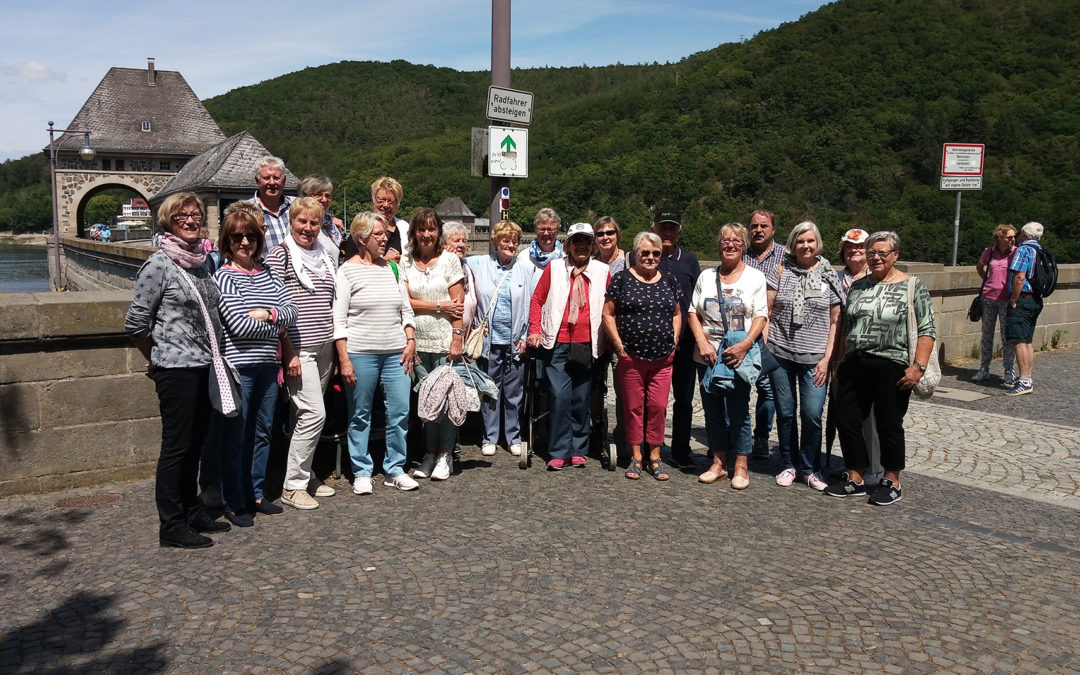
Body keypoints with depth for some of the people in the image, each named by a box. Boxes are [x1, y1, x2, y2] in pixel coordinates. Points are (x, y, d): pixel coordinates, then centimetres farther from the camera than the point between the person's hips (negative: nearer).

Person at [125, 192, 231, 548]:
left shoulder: (203, 260, 10)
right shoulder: (159, 264, -10)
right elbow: (135, 322, -9)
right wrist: (157, 357, 3)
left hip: (204, 366, 7)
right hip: (176, 369, -7)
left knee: (196, 442, 15)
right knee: (176, 446, 0)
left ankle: (191, 511, 28)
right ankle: (171, 526, 10)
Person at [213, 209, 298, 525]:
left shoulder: (267, 272, 12)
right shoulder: (224, 276, -6)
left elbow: (291, 311, 3)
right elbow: (238, 324, -15)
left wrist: (266, 314, -14)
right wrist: (277, 326, -5)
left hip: (268, 365, 6)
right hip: (238, 365, -6)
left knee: (261, 432, 14)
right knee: (235, 436, 2)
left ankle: (255, 494, 27)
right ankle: (234, 503, 12)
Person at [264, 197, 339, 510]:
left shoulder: (328, 256, 14)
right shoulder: (280, 256, -6)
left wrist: (338, 345, 16)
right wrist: (288, 352, -15)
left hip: (325, 347, 7)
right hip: (298, 348, -6)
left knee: (308, 413, 12)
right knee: (314, 413, -11)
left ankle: (303, 472, 24)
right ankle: (292, 485, 0)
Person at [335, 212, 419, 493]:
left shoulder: (393, 268, 11)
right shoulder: (347, 270, -3)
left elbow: (406, 310, 15)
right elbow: (338, 320, -6)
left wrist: (410, 342, 3)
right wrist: (344, 359, -11)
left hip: (396, 353, 4)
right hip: (360, 353, -4)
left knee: (400, 411, 3)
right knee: (360, 415, 5)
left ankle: (395, 470, 17)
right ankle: (362, 472, 18)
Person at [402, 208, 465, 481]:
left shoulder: (449, 259, 1)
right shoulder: (406, 261, 7)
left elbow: (458, 303, -3)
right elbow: (405, 302, 1)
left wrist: (457, 337, -10)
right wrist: (439, 306, -6)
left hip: (444, 341, -2)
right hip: (418, 341, 2)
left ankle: (445, 455, 10)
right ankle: (429, 453, 18)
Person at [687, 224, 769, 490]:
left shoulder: (755, 277, 5)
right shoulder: (706, 276, 12)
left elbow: (761, 316, -2)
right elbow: (693, 312, 8)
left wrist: (746, 344, -16)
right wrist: (702, 342, -7)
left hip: (740, 356, -3)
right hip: (708, 355, 3)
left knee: (737, 411, -3)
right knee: (712, 409, 8)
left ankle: (741, 467, 10)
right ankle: (718, 463, 19)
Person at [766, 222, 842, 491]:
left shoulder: (829, 276, 3)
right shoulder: (781, 271, 3)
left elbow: (835, 322, 4)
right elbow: (766, 312, 4)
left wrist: (827, 359, -3)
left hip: (814, 358, -1)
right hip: (780, 355, 1)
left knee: (812, 414, -4)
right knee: (785, 413, 8)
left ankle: (810, 469, 14)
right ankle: (790, 466, 23)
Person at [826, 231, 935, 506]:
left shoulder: (913, 287, -3)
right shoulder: (857, 286, 12)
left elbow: (926, 331, -8)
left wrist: (918, 366, -17)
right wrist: (840, 363, 15)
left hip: (892, 367, -5)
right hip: (854, 366, 5)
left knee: (889, 426, 5)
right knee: (847, 421, 6)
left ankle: (892, 483, 22)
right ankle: (855, 480, 21)